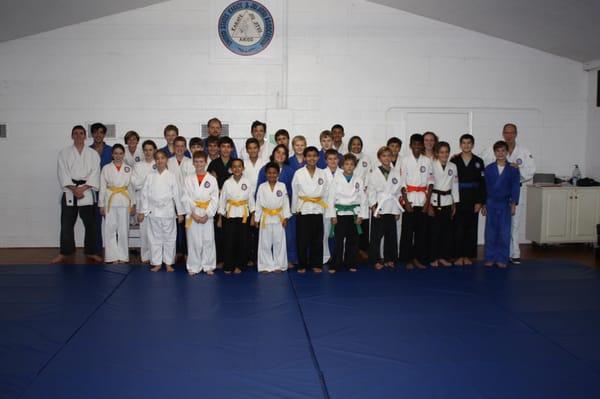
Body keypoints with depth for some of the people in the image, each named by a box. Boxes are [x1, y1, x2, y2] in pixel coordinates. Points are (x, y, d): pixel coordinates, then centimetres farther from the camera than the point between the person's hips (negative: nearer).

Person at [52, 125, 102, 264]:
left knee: (90, 224, 3)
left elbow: (94, 174, -3)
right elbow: (63, 173, -3)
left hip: (86, 192, 0)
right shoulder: (64, 153, 5)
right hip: (69, 192, 0)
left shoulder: (93, 154, 4)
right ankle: (65, 252, 17)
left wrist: (82, 189, -14)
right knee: (66, 224, 4)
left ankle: (91, 252, 16)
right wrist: (73, 189, -14)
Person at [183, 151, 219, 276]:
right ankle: (193, 267, 15)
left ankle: (208, 266, 17)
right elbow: (186, 199, 0)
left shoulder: (212, 179, 1)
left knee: (208, 241, 4)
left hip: (207, 215, 0)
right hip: (192, 215, 0)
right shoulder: (188, 179, 4)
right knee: (193, 241, 3)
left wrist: (207, 215, -10)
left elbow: (215, 199, -2)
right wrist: (193, 214, -10)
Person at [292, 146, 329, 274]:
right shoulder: (298, 173, -3)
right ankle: (302, 265, 14)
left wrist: (322, 208, 3)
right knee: (302, 239, 2)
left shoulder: (322, 173, 3)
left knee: (317, 239, 7)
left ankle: (316, 264, 19)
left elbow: (325, 193, 7)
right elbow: (294, 193, 1)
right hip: (302, 210, -2)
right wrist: (295, 209, 1)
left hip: (317, 210, 2)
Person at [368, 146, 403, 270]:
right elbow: (371, 191, -3)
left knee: (391, 235, 7)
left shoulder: (396, 173, 9)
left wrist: (398, 210, 8)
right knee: (376, 236, -2)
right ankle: (376, 260, 7)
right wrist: (374, 207, -11)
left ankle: (389, 259, 20)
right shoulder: (374, 173, -1)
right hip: (379, 209, -3)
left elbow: (398, 192, 10)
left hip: (392, 209, 3)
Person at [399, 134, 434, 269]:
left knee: (421, 230, 5)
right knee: (407, 230, 0)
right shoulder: (405, 160, -1)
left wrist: (427, 202, -2)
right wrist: (406, 202, -9)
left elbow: (430, 182, 5)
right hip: (409, 199, -2)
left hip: (422, 200, 2)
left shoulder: (427, 161, 5)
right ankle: (408, 259, 9)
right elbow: (402, 182, -3)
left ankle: (418, 258, 15)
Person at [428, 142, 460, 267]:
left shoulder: (453, 167, 8)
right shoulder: (432, 166, -6)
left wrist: (455, 204, 9)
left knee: (447, 230, 7)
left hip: (447, 201, 4)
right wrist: (429, 204, -11)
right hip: (435, 201, -4)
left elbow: (455, 185, 11)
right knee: (435, 230, -2)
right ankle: (434, 258, 8)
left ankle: (443, 257, 18)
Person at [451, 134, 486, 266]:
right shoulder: (454, 161, -1)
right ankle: (458, 256, 9)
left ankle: (468, 256, 16)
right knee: (458, 228, 0)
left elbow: (482, 183, 2)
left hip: (473, 200, 2)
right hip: (458, 199, -2)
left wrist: (480, 201, -4)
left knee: (471, 229, 7)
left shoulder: (478, 162, 3)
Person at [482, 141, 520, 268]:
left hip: (505, 204, -1)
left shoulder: (513, 170, -1)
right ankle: (490, 258, 13)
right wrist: (483, 204, 4)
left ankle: (502, 259, 11)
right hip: (491, 203, 1)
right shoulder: (488, 169, 3)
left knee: (504, 233, 1)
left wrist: (513, 203, -13)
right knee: (490, 232, 4)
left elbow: (515, 188, -3)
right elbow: (485, 187, 5)